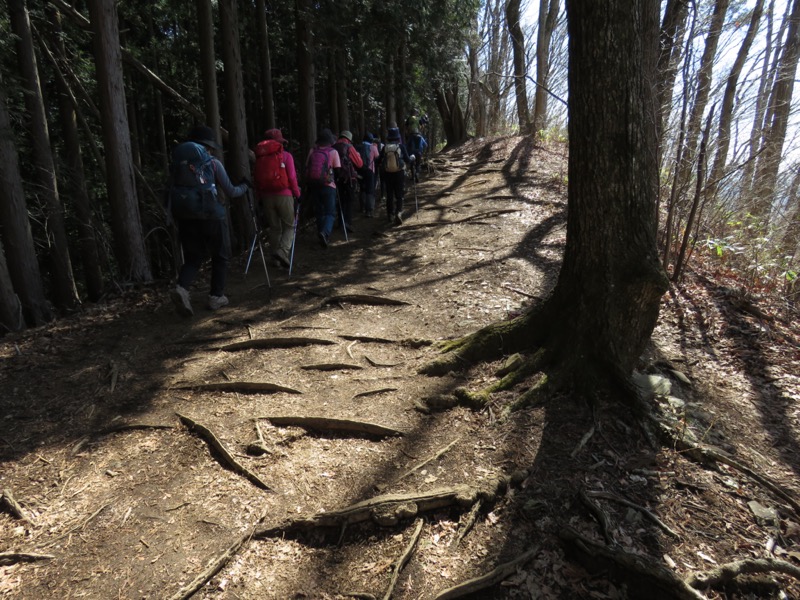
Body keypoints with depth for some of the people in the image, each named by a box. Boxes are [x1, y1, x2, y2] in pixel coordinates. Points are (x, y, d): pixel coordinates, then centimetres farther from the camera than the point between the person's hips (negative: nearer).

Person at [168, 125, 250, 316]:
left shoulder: (179, 163, 5)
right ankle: (216, 297, 14)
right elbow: (231, 192, 0)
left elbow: (173, 191, 4)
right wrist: (245, 186, 19)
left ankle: (181, 288, -13)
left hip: (186, 218, 4)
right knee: (220, 256, 14)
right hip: (212, 216, -3)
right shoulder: (213, 163, -4)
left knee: (193, 257, 13)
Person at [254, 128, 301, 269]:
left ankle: (277, 259, 17)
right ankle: (283, 251, -17)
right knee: (289, 225, 6)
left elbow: (257, 179, 8)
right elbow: (292, 177, -7)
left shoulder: (260, 157, 8)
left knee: (274, 227, 13)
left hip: (266, 196, 4)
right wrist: (297, 193, 2)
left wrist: (260, 197, 15)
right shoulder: (286, 156, -2)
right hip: (283, 195, -4)